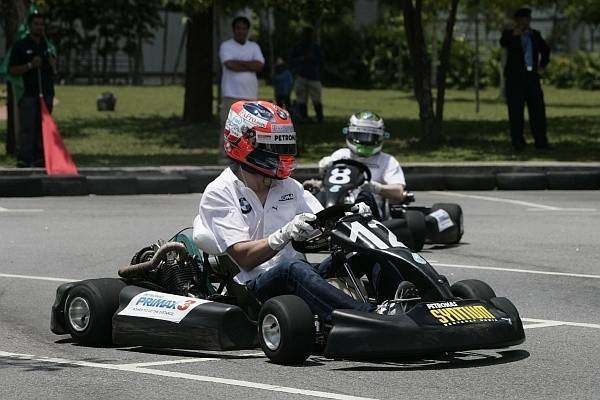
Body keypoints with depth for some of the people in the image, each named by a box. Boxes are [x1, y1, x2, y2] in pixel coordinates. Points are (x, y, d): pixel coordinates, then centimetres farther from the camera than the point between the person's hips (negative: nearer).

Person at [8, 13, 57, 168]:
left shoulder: (48, 45, 16)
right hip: (28, 93, -5)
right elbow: (12, 70, -3)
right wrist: (30, 65, -15)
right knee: (27, 126, -10)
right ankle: (23, 159, -13)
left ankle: (39, 158, 6)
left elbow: (55, 70, 23)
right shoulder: (20, 46, 1)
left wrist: (53, 64, -1)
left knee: (42, 126, 3)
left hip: (46, 92, 5)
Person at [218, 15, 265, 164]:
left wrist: (239, 61, -8)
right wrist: (250, 66, -7)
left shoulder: (254, 46, 13)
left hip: (250, 95, 4)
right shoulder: (226, 46, 2)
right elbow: (230, 65, -15)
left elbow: (260, 65, -3)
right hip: (231, 94, -4)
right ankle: (224, 156, -5)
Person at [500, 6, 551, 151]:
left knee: (538, 109, -1)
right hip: (515, 77, -4)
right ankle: (518, 142, 0)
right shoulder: (510, 34, 1)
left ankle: (541, 141, 2)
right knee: (516, 111, -4)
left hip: (532, 77, 4)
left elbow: (545, 49, 34)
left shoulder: (535, 35, 14)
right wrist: (513, 35, -42)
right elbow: (503, 43, -25)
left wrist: (543, 64, 23)